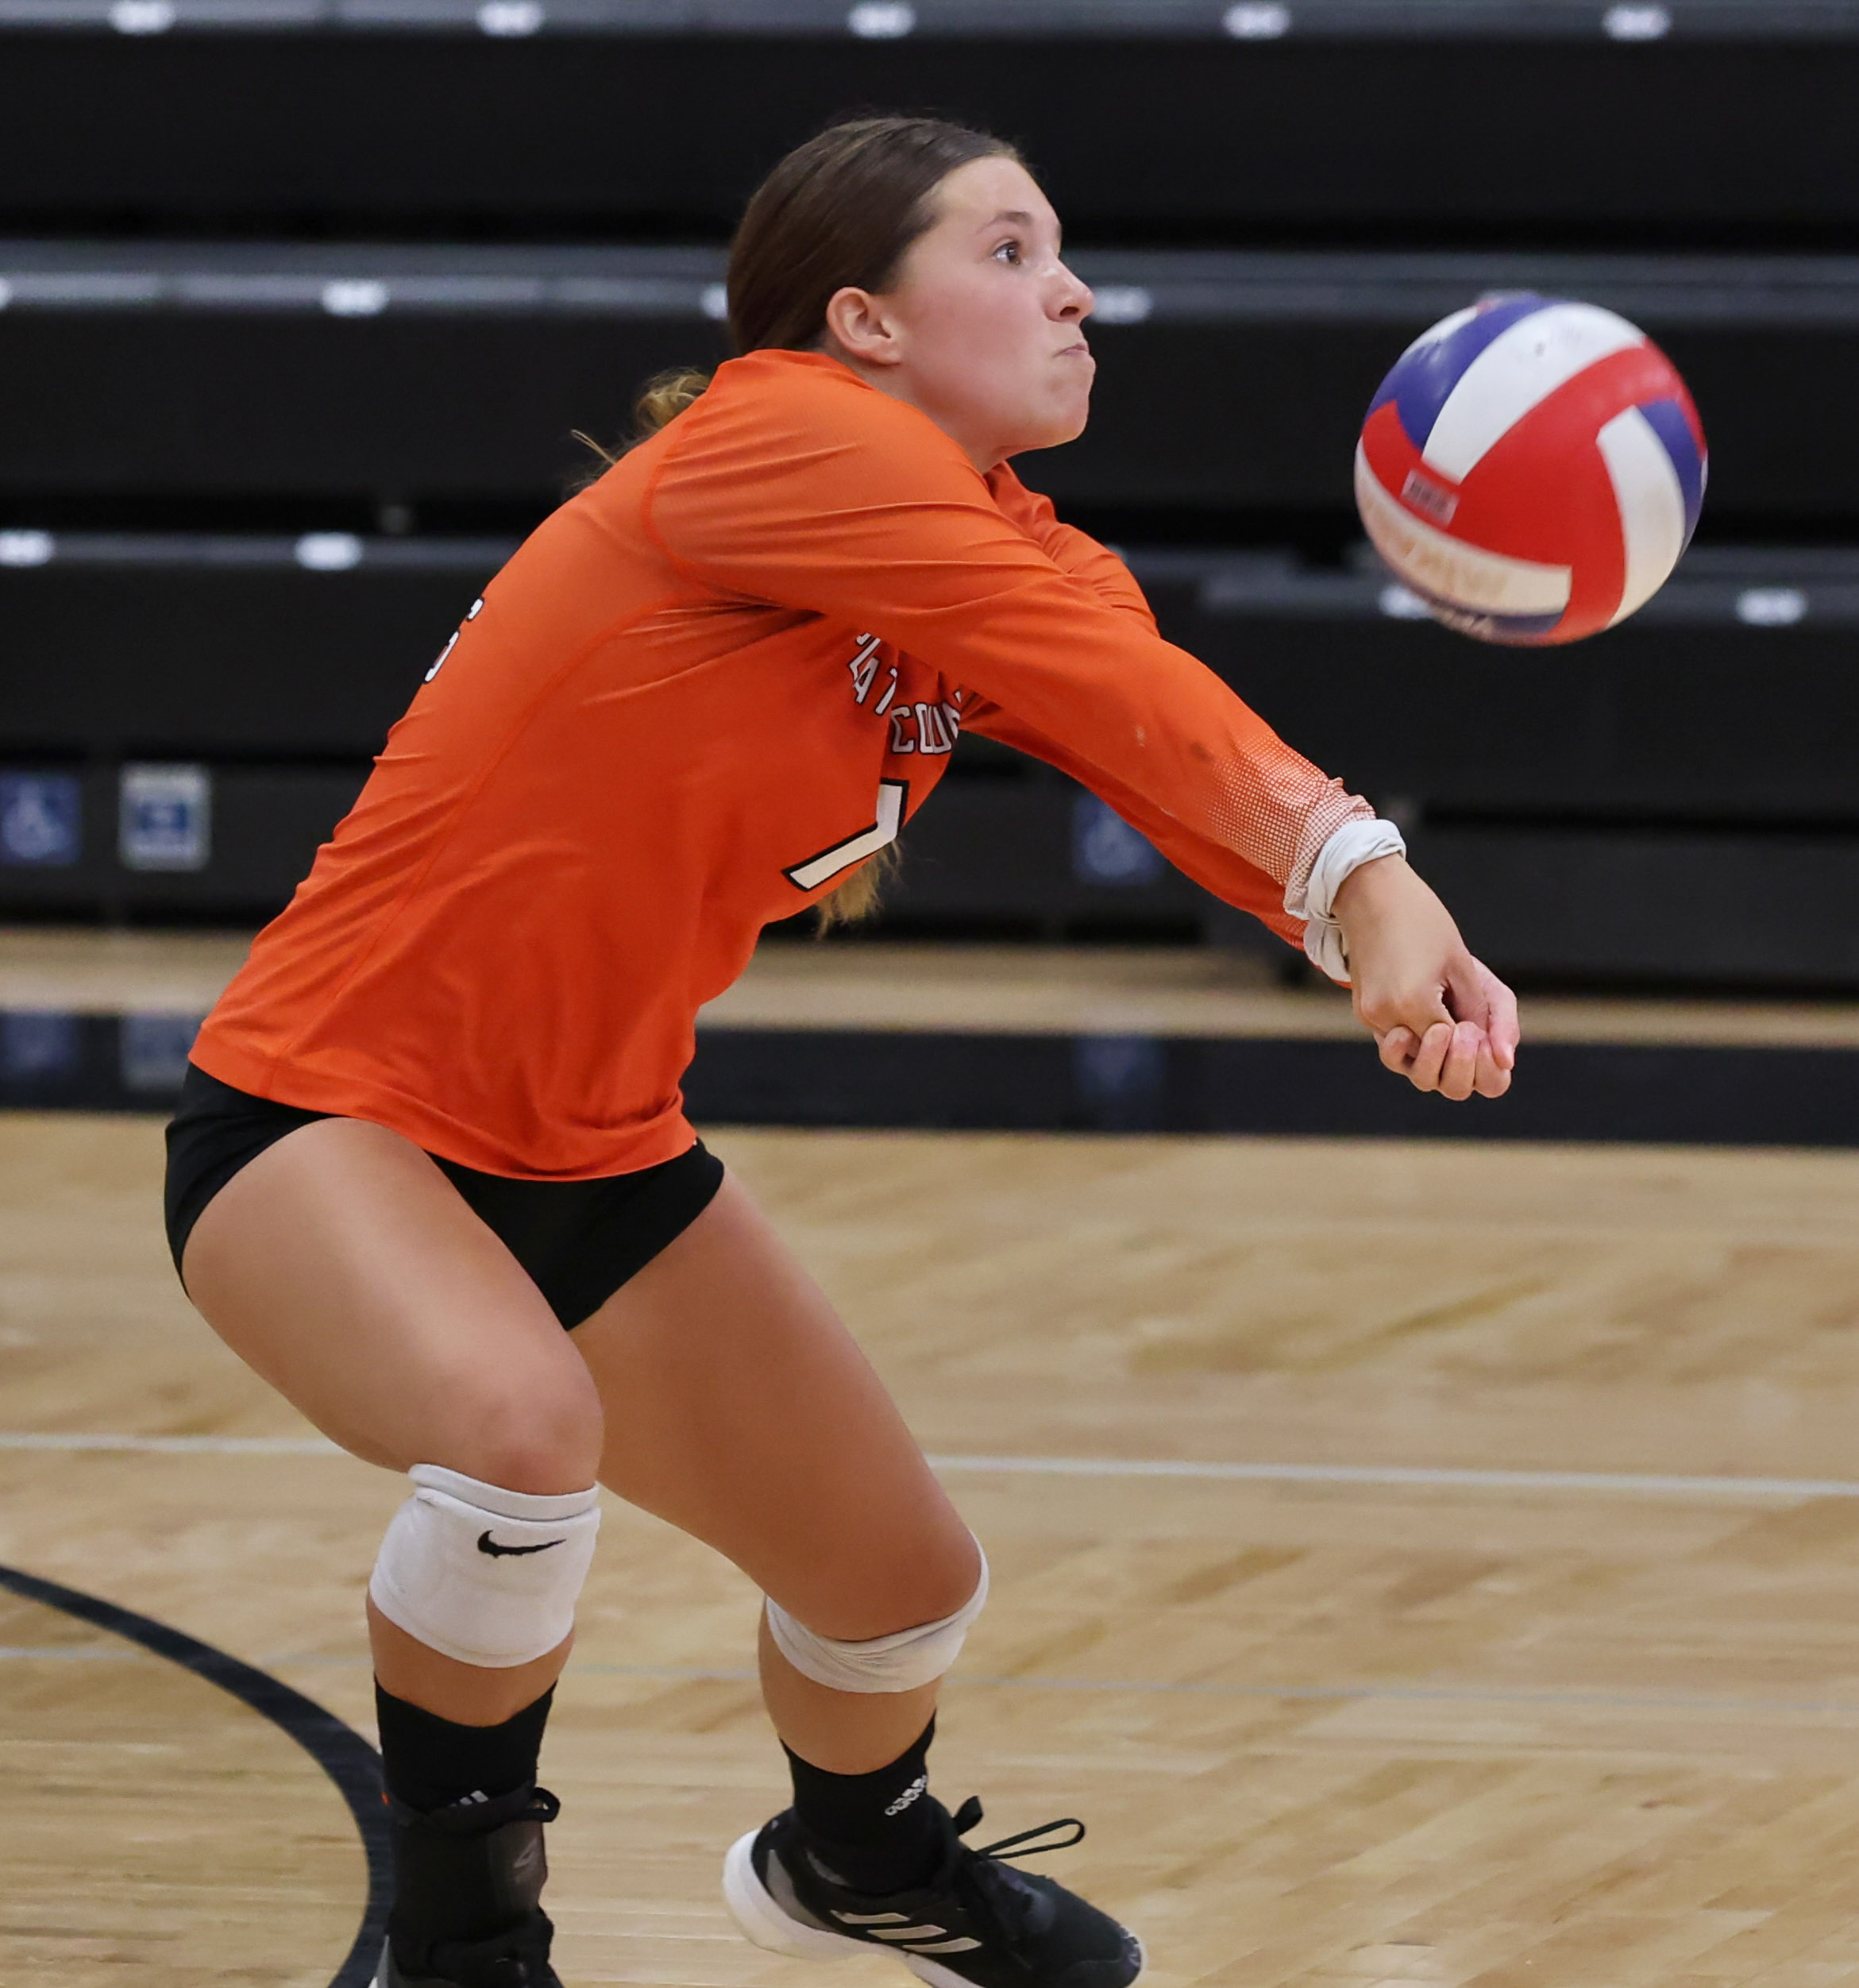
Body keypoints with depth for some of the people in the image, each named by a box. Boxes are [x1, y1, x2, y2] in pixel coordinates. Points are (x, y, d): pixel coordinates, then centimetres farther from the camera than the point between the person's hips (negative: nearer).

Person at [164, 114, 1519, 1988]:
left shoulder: (1007, 557, 3)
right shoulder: (782, 438, -22)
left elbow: (1162, 742, -18)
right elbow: (1125, 691, -35)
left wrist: (1376, 922, -37)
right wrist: (1359, 870, -47)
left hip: (594, 1153, 9)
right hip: (325, 1113, -9)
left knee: (905, 1583, 13)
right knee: (522, 1426, -37)